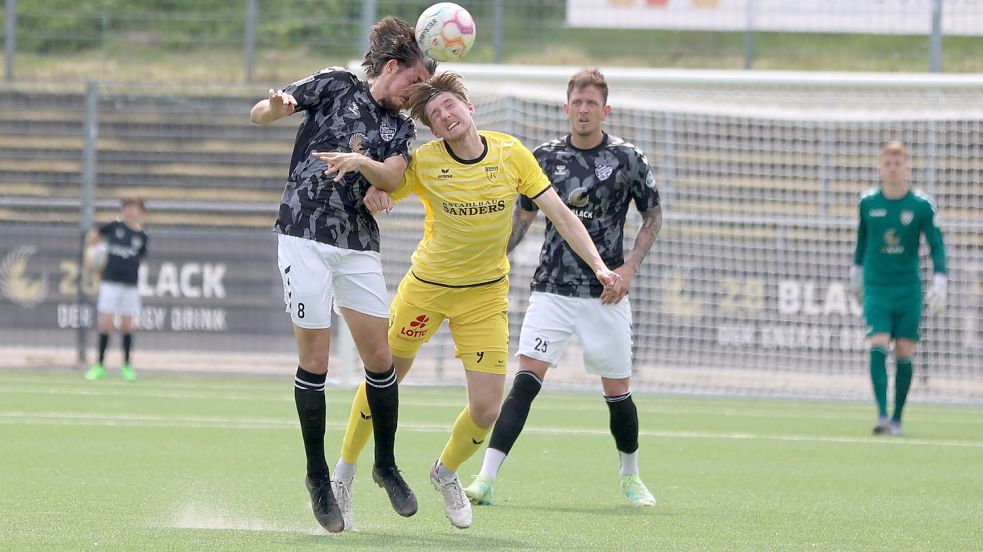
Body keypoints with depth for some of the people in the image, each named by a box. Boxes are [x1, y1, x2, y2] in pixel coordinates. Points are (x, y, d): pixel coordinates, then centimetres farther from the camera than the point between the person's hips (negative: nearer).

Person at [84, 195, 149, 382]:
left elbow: (139, 259, 11)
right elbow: (93, 237, 14)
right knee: (105, 324, -1)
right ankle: (100, 366, 6)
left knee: (127, 325, 7)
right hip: (110, 283, -1)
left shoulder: (142, 236, 3)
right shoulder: (114, 226, 0)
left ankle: (127, 367, 18)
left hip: (130, 286, 1)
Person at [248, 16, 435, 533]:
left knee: (379, 359, 1)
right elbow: (259, 113, -1)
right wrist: (276, 106, -25)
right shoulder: (336, 86, 3)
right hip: (305, 235, -4)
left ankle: (386, 465, 18)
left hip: (359, 247, 4)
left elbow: (391, 175, -6)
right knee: (314, 358, -5)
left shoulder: (400, 127, 14)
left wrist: (358, 161, -27)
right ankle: (317, 476, 6)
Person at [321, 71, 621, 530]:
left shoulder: (510, 153, -10)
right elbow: (377, 194, -5)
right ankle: (345, 470, 31)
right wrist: (372, 193, -30)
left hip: (486, 293, 1)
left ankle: (446, 472, 26)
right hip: (426, 285, -1)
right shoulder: (424, 161, -14)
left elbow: (560, 214, -7)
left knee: (486, 410, -5)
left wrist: (598, 266, -15)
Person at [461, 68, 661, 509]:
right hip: (552, 289, 0)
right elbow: (523, 215, 15)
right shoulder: (546, 157, 3)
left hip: (605, 294, 0)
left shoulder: (627, 159, -2)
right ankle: (486, 480, -19)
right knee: (526, 380, -14)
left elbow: (653, 215, 7)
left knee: (617, 389, 6)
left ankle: (630, 477, 30)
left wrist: (630, 267, -5)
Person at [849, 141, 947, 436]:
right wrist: (857, 270, 26)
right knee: (878, 348, -15)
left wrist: (940, 281, -14)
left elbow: (937, 246, -2)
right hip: (876, 288, 0)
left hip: (908, 290, 0)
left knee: (904, 354, 1)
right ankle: (882, 415, -20)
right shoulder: (867, 202, 1)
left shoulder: (922, 205, -4)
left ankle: (897, 418, 13)